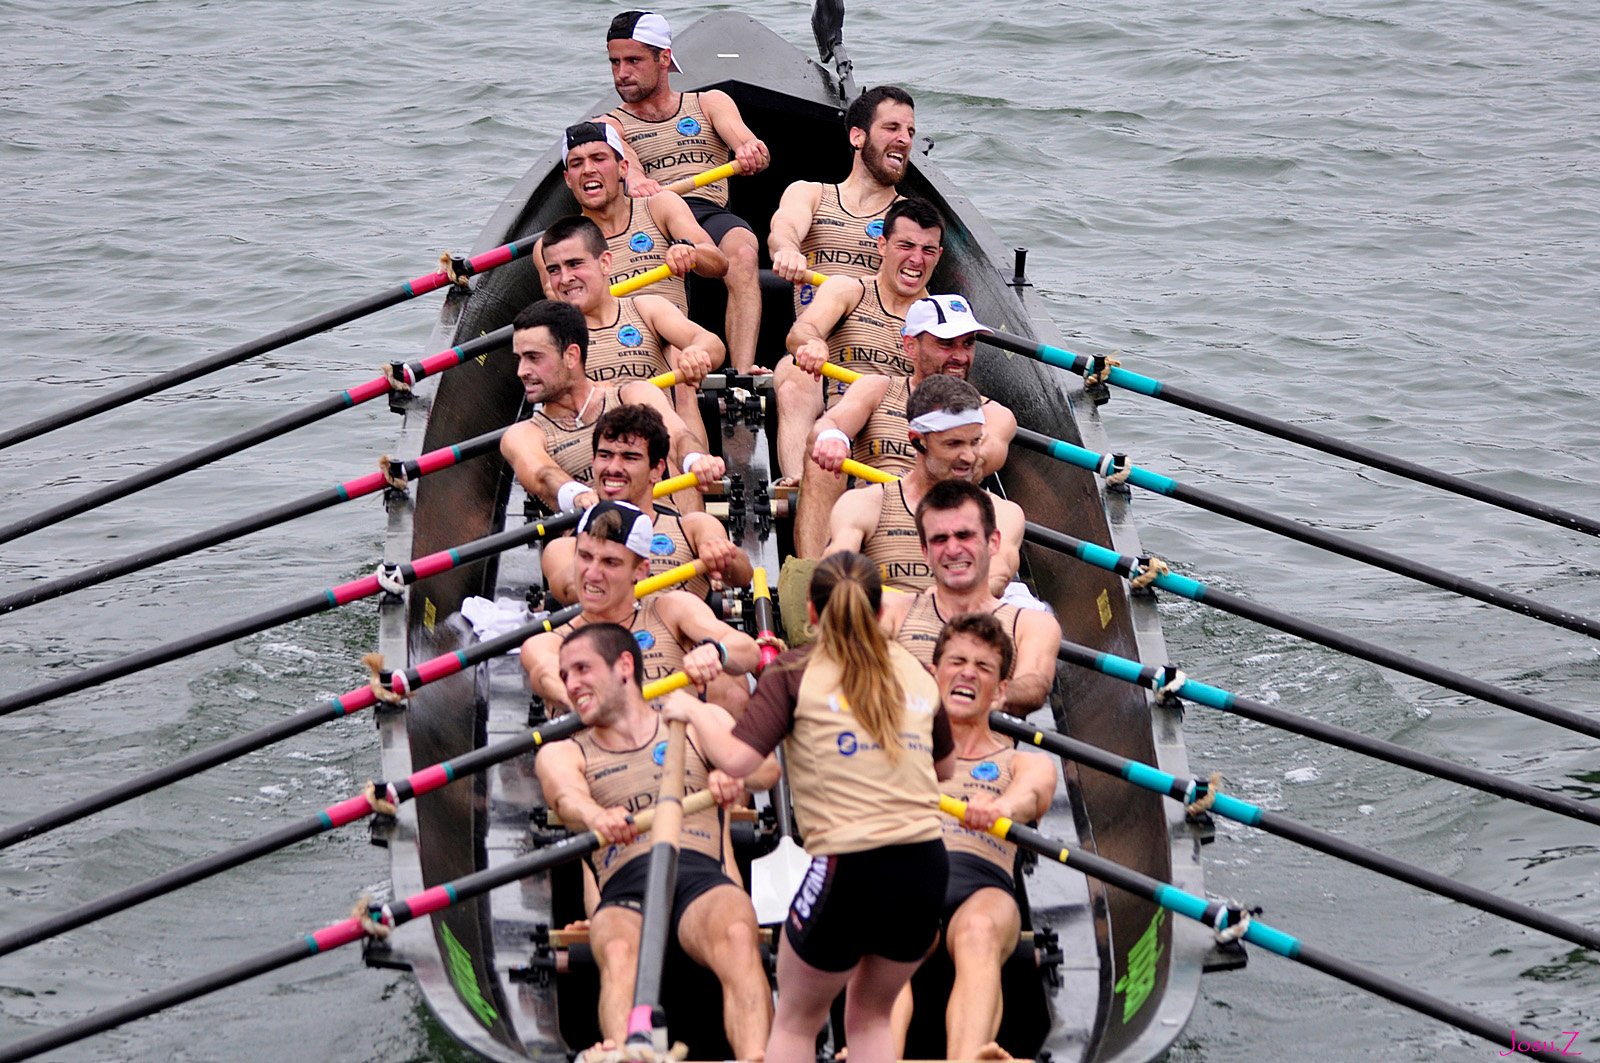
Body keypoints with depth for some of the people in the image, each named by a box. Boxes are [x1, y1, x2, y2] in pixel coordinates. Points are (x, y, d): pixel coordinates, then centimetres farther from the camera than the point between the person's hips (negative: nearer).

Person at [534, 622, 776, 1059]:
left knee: (739, 937, -36)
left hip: (702, 879, 0)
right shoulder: (562, 755, 23)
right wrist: (597, 815, -28)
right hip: (624, 894, 0)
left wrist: (735, 776, -22)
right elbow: (567, 797, -2)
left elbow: (766, 767, 5)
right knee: (619, 953, -37)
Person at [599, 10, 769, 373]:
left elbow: (744, 140, 3)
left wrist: (751, 151, -25)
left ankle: (743, 376, -48)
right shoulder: (609, 125, 22)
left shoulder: (709, 103, 25)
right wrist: (632, 179, -30)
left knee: (741, 249, -36)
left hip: (710, 214, 1)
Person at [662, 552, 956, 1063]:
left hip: (850, 867, -4)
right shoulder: (916, 672, 13)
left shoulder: (794, 672, 0)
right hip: (926, 865, 4)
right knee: (870, 1016, 24)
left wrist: (693, 710, 8)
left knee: (795, 1022, 16)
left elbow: (736, 758, -9)